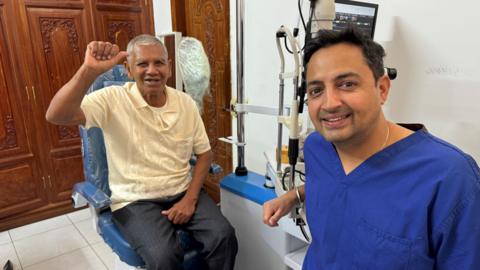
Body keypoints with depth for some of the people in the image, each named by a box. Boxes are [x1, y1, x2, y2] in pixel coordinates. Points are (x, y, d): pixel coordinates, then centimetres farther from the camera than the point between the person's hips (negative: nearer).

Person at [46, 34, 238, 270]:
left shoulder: (185, 103, 1)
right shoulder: (113, 100, -10)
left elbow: (204, 153, 5)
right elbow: (56, 116, -24)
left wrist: (190, 198, -6)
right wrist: (89, 70, -36)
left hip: (182, 192, 3)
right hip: (136, 200, -3)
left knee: (224, 236, -17)